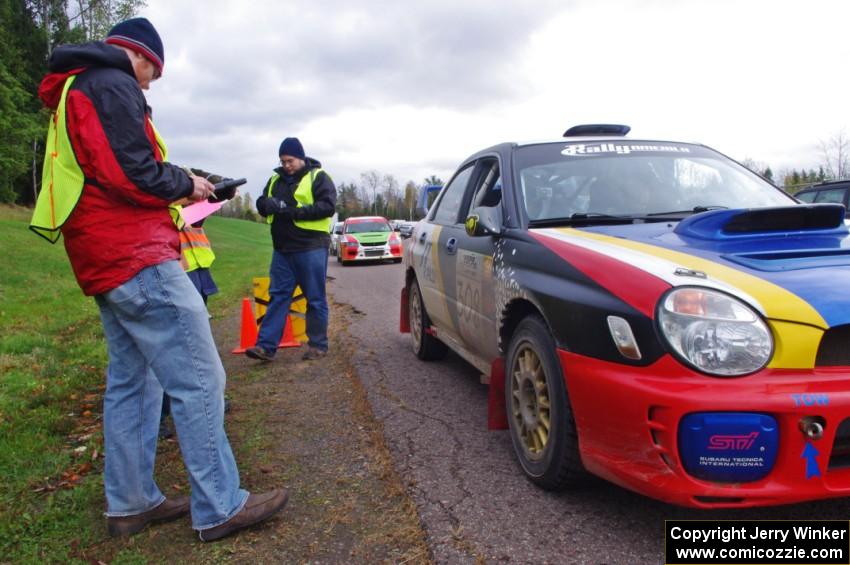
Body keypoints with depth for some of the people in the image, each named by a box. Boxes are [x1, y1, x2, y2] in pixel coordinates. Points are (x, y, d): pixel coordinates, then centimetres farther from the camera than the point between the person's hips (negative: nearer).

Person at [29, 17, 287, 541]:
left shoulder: (76, 91, 25)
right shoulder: (112, 85, -7)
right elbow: (134, 175, -18)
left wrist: (179, 190, 17)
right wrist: (186, 184, -1)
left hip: (106, 261, 11)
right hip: (137, 258, -11)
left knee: (131, 381, 13)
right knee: (198, 380, -9)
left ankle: (131, 503, 21)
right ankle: (220, 509, -3)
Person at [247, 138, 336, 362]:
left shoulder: (318, 177, -2)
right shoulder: (276, 179, 15)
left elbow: (328, 206, -13)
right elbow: (262, 203, 15)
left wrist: (296, 211, -21)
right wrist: (267, 204, -10)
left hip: (311, 248, -5)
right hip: (282, 248, 6)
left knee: (315, 299, 2)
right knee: (277, 296, 5)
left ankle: (318, 345, 12)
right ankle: (266, 346, 5)